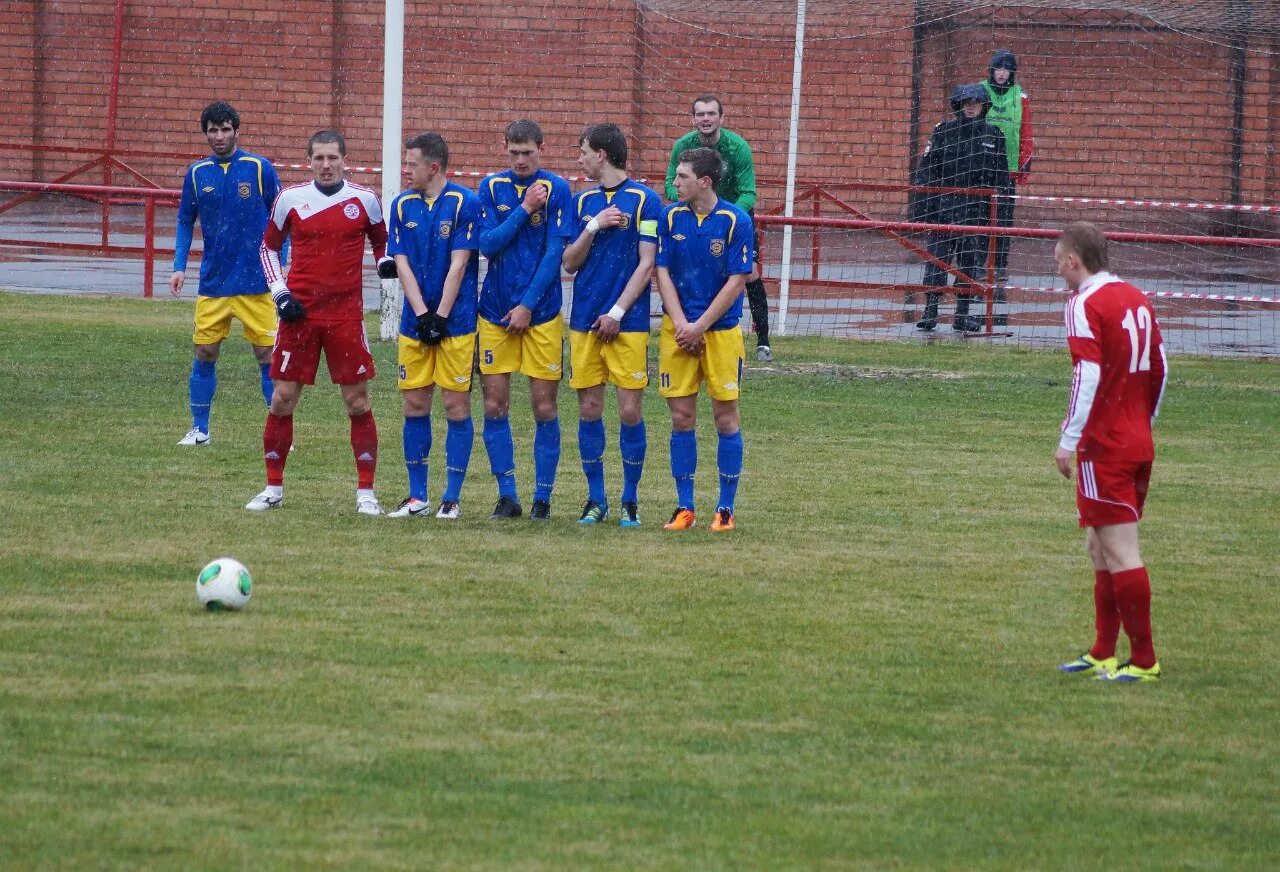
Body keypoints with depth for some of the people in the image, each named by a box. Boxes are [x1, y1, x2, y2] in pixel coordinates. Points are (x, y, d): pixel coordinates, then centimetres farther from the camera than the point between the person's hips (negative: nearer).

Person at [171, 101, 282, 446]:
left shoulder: (259, 168, -4)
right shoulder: (197, 173, 4)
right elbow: (185, 223, 12)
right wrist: (179, 267, 2)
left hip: (255, 282, -3)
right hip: (212, 283, 3)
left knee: (267, 355, -2)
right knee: (204, 354, 5)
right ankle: (199, 429, 16)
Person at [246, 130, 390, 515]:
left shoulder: (364, 200, 1)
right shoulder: (290, 199, 2)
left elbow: (381, 240, 16)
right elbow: (269, 246, 12)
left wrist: (386, 260, -7)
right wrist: (279, 292, 0)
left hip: (346, 315, -1)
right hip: (299, 311, 1)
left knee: (358, 401, -1)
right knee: (283, 398, 1)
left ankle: (366, 492, 7)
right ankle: (273, 488, 13)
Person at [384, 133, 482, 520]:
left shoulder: (465, 203, -7)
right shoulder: (402, 205, 6)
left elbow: (458, 265, -10)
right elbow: (401, 264, 2)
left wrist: (440, 316, -13)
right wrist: (422, 314, -9)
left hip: (455, 322, -4)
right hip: (414, 323, 4)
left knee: (457, 406, -3)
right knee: (414, 405, 5)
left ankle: (451, 498, 4)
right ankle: (417, 497, 14)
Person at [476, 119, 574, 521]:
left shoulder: (556, 190, -4)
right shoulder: (492, 187, 4)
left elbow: (555, 253, -8)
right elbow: (488, 244, -4)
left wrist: (528, 304, -11)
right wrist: (524, 209, -11)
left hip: (541, 312, -2)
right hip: (496, 310, 2)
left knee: (544, 407, -1)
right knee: (494, 405, 1)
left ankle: (543, 495, 8)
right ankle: (507, 495, 10)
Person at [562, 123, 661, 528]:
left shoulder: (645, 200, -2)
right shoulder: (583, 202, 12)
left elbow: (646, 264, -5)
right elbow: (569, 264, 9)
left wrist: (617, 312, -12)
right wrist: (593, 227, -7)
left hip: (627, 323, -4)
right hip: (584, 321, 4)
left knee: (630, 410, -5)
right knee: (589, 409, 4)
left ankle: (630, 500, 5)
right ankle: (596, 499, 12)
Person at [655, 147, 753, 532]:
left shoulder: (736, 221, -8)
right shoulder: (671, 218, 1)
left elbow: (737, 281, -8)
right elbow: (662, 273, 2)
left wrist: (700, 327, -11)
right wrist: (681, 323, -10)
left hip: (721, 329, -2)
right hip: (678, 329, 2)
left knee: (726, 417, 1)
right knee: (681, 417, 3)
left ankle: (726, 508, 8)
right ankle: (684, 507, 10)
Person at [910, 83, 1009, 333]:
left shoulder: (993, 135, 7)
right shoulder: (943, 132, 2)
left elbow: (1001, 176, 11)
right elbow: (926, 170, 1)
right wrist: (921, 206, -6)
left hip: (979, 208, 2)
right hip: (944, 206, -2)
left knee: (972, 260, 4)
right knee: (937, 257, -4)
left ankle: (963, 314, 13)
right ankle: (930, 312, 2)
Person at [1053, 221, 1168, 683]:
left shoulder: (1085, 305, -12)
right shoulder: (1137, 300, 12)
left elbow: (1089, 376, -20)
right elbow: (1160, 370, 15)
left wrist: (1068, 440, -17)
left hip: (1104, 447, -8)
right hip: (1139, 443, 8)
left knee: (1120, 553, -6)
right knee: (1101, 547, 16)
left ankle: (1144, 660, -6)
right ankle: (1102, 655, 19)